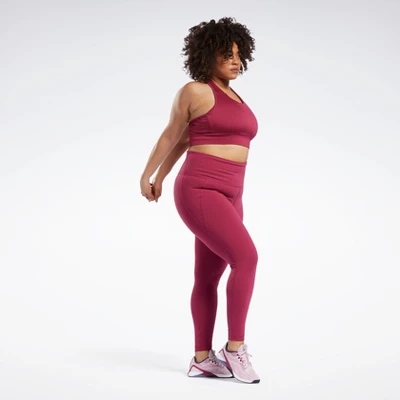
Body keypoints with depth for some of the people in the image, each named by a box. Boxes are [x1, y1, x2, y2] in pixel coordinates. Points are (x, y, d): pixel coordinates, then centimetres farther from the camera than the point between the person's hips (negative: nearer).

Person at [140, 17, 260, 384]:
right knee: (246, 257, -19)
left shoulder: (235, 98, 18)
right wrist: (146, 176, 16)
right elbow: (171, 136, 6)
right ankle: (235, 348, -12)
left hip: (228, 195, 8)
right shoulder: (195, 91, -5)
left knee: (209, 277, 8)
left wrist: (161, 178, 32)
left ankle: (202, 359, 14)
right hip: (199, 191, -8)